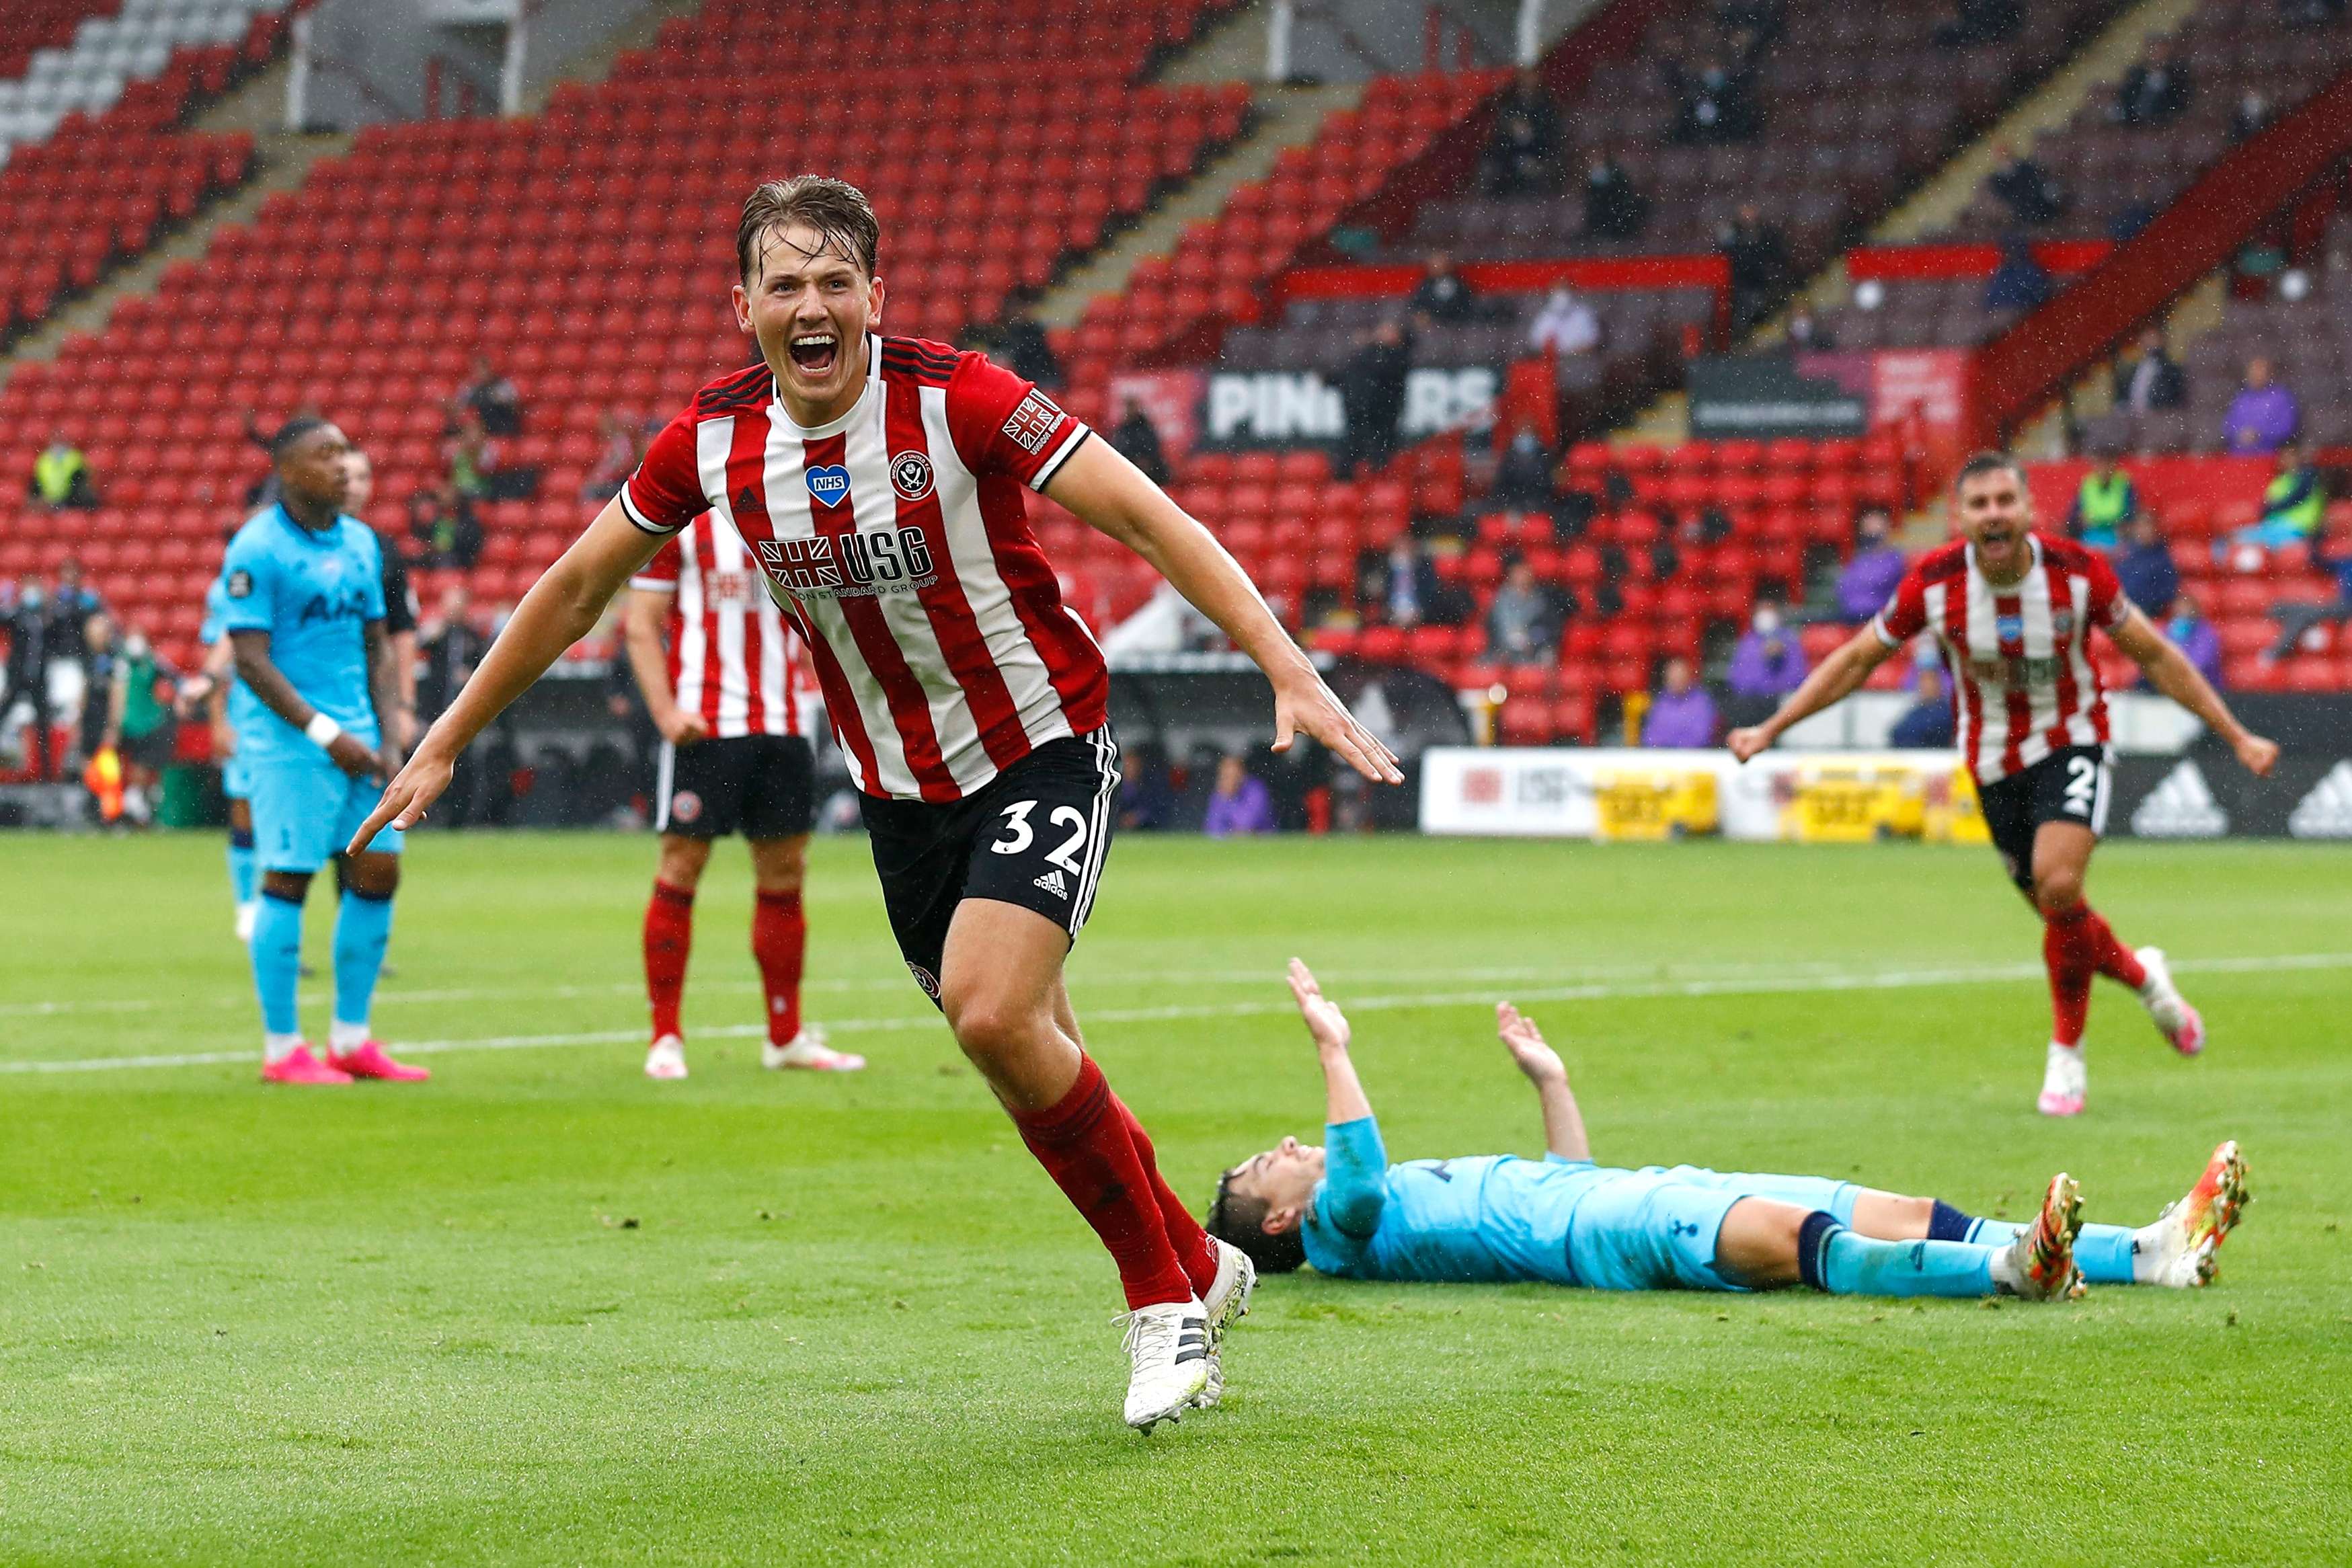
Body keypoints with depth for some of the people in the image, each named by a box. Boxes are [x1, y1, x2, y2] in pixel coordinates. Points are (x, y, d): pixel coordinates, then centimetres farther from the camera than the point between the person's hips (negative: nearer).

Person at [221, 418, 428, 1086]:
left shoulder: (362, 543, 13)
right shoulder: (257, 548, -10)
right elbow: (251, 660, -13)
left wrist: (389, 739, 6)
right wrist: (327, 735, -16)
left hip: (355, 734, 7)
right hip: (286, 732, -7)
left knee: (377, 870, 5)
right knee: (289, 877, -6)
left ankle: (351, 1041, 15)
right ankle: (282, 1050, 2)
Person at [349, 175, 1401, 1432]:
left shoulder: (953, 398, -20)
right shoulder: (714, 440, -6)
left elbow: (1148, 520, -21)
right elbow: (577, 586, 8)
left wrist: (1289, 671, -30)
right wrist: (445, 743, 12)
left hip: (1041, 752, -5)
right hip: (899, 792, 5)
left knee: (992, 1014, -23)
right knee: (1027, 1056, 8)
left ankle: (1164, 1295, -5)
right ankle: (1199, 1272, 30)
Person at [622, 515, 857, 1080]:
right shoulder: (676, 518, -3)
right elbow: (641, 624, -4)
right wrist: (664, 710, -14)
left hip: (783, 723, 5)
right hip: (703, 725, -5)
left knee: (784, 871, 8)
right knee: (680, 868, -3)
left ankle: (787, 1035, 17)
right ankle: (666, 1039, 4)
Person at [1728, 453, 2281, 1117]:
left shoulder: (2078, 571, -18)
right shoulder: (1932, 583, -16)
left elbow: (2154, 656, -5)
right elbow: (1857, 659, -1)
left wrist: (2237, 737, -3)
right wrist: (1769, 730, -4)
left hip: (2072, 744, -2)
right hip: (1993, 760, 2)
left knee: (2058, 887, -23)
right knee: (2059, 912, 6)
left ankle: (2066, 1053, -3)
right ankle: (2141, 974, 41)